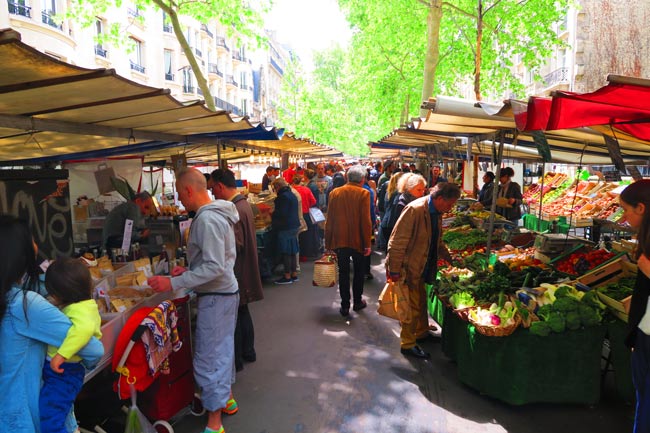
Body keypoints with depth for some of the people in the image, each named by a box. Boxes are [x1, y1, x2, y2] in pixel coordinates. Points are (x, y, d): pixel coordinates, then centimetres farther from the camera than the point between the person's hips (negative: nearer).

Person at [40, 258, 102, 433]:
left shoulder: (78, 310, -27)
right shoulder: (85, 304, 3)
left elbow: (85, 328, -48)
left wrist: (62, 354, -43)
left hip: (62, 372, -10)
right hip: (62, 369, 10)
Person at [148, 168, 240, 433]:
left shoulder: (207, 220, -22)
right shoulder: (218, 214, 8)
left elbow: (214, 267, -27)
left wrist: (173, 283, -25)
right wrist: (189, 269, 11)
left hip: (215, 297, -10)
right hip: (226, 291, 10)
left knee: (208, 358, 1)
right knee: (223, 349, 23)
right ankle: (226, 398, 41)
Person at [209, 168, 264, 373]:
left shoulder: (233, 210, -24)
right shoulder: (244, 203, 8)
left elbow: (235, 245, -25)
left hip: (235, 273, -10)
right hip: (244, 271, 10)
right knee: (242, 312, 21)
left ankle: (235, 361, 16)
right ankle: (248, 352, 34)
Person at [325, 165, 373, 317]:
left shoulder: (335, 193, -1)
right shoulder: (363, 193, -10)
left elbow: (329, 219, 1)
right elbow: (366, 220, -12)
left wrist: (328, 241, 8)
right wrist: (367, 243, -6)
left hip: (339, 240, 2)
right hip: (357, 240, -2)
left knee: (343, 272, 9)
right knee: (359, 270, 17)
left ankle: (345, 305, 11)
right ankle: (357, 302, 26)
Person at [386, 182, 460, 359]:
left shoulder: (436, 213, 4)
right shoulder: (415, 210, -24)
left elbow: (437, 242, 20)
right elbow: (397, 242, -25)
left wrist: (450, 259, 17)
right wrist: (394, 271, -24)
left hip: (421, 267, 9)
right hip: (407, 268, -9)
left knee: (421, 302, 23)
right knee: (412, 307, 3)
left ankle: (422, 333, 42)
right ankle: (408, 344, 19)